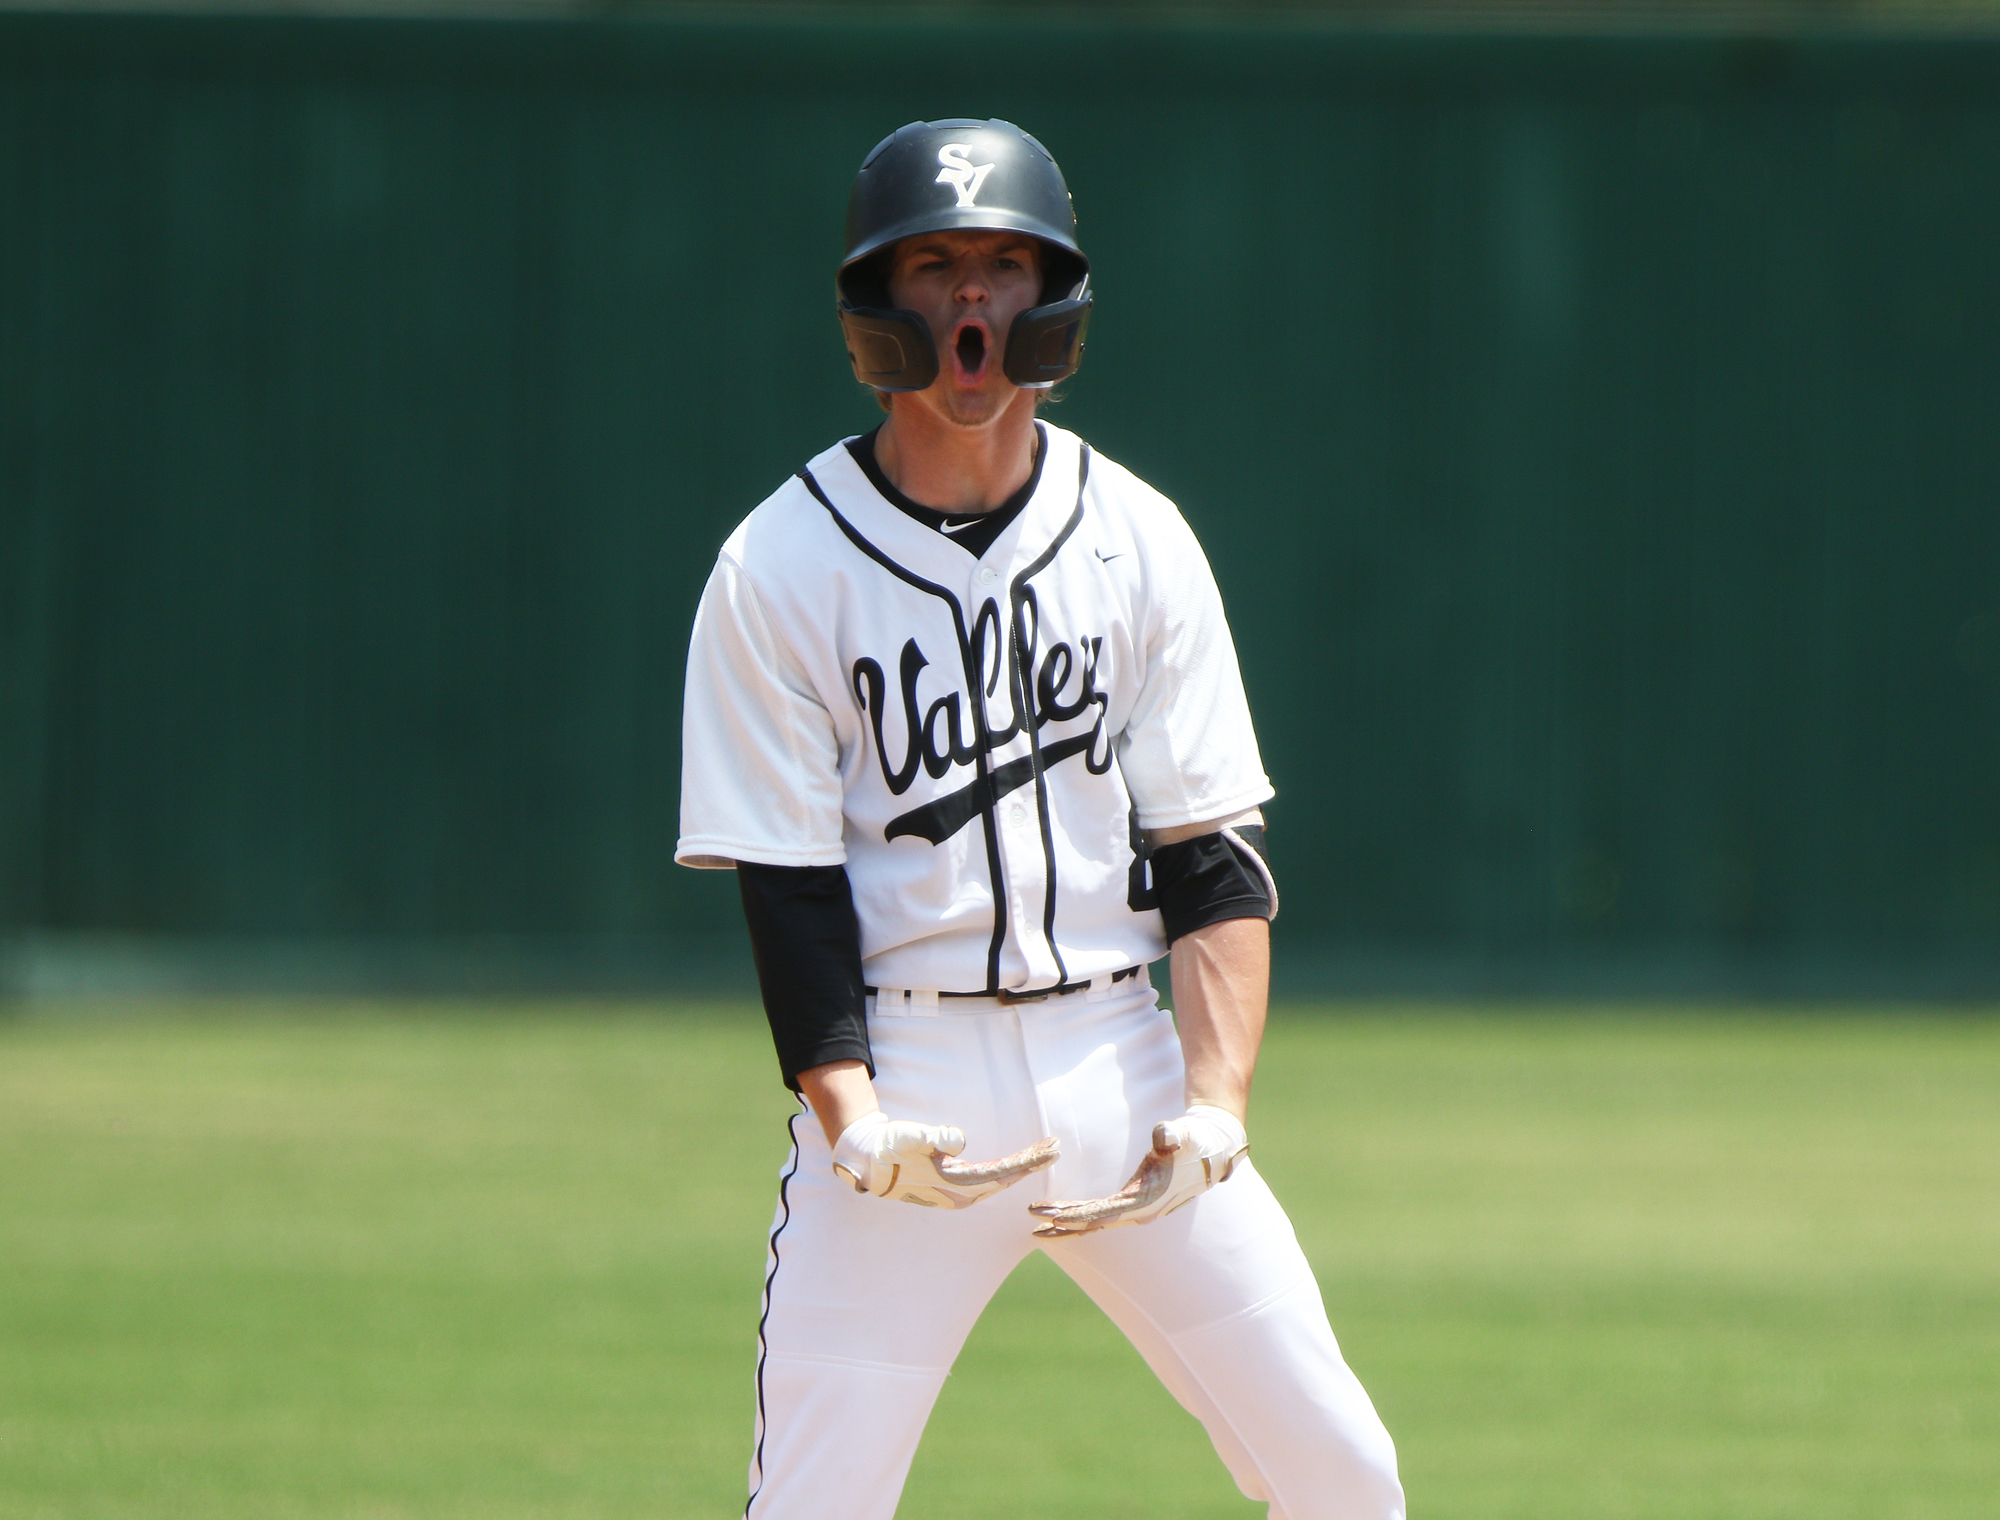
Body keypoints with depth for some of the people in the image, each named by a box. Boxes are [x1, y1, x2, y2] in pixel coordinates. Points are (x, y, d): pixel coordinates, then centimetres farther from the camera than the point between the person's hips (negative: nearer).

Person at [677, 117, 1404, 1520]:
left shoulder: (1138, 539, 4)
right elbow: (788, 889, -6)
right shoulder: (777, 569, -4)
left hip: (1121, 1063, 3)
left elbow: (1215, 856, 2)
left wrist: (1217, 1101, -12)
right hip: (903, 1074, -3)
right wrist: (854, 1127, -19)